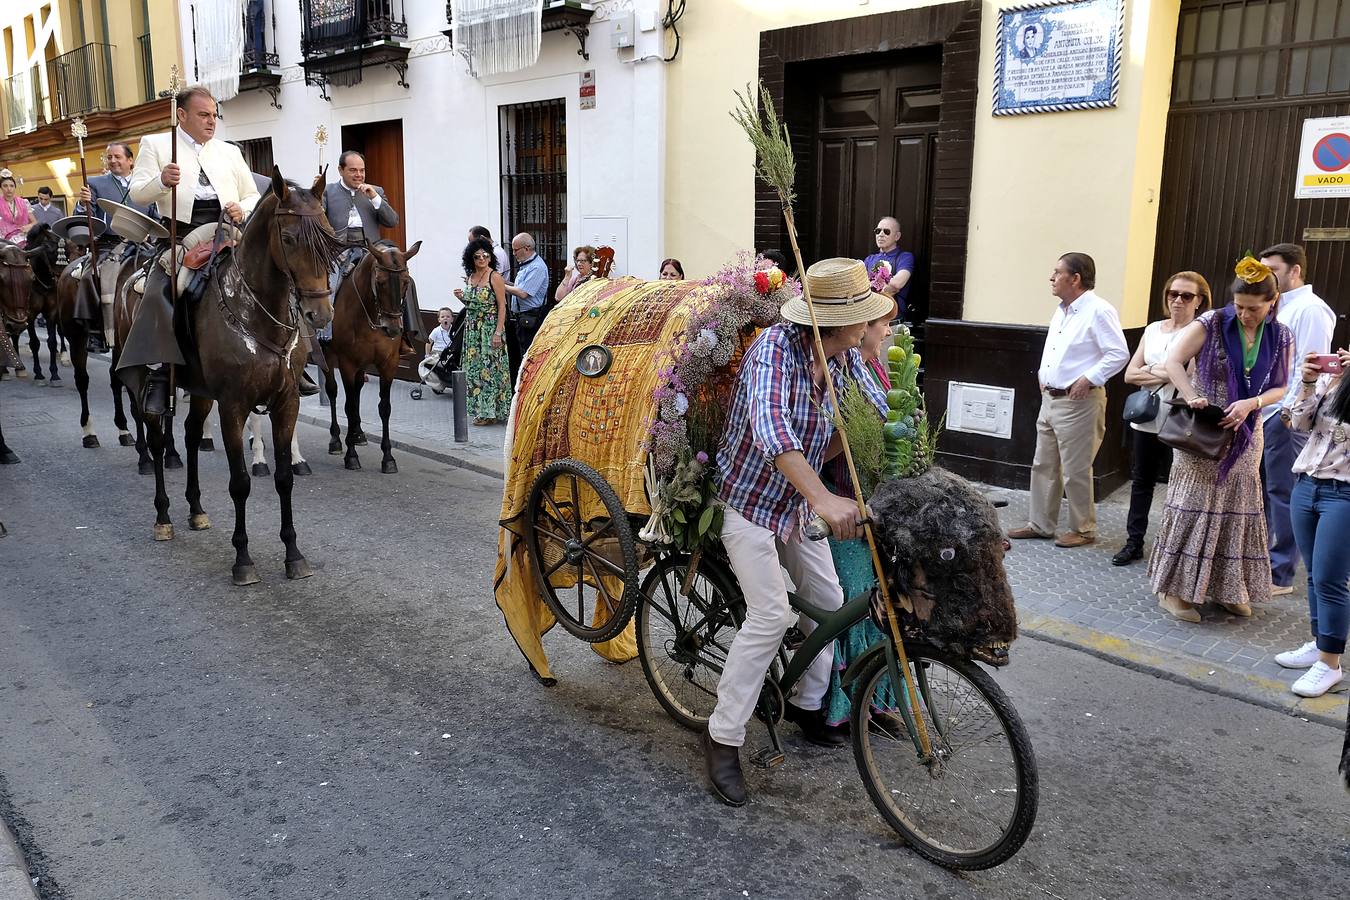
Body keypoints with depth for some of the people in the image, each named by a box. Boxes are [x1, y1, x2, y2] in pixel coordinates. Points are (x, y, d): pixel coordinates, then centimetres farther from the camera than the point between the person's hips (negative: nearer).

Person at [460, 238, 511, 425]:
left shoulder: (495, 277, -10)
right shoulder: (469, 277, 11)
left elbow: (502, 306, -14)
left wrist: (498, 332, -19)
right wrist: (462, 297, 4)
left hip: (490, 328, -7)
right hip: (472, 329, 7)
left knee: (489, 367, -4)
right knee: (474, 367, 9)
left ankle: (490, 411, 3)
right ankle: (481, 410, 17)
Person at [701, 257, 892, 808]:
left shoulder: (844, 355, -6)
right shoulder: (775, 348, -29)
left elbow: (876, 410, 5)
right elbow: (771, 428, -45)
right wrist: (824, 498, -56)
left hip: (796, 501, 8)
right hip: (747, 496, -7)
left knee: (828, 599, 10)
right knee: (771, 615, -15)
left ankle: (807, 705, 32)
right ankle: (723, 736, -2)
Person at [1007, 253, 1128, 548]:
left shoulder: (1098, 311, -14)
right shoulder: (1061, 311, 14)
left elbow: (1119, 354, -19)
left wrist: (1088, 379, -22)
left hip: (1079, 403, -9)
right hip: (1050, 399, 9)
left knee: (1075, 471, 0)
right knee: (1043, 466, 13)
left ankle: (1083, 529, 15)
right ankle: (1040, 524, 23)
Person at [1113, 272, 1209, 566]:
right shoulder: (1153, 329, 10)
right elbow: (1130, 374, 6)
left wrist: (1152, 371, -12)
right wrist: (1167, 374, -9)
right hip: (1146, 418, 6)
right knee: (1141, 480, 12)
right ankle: (1134, 542, 22)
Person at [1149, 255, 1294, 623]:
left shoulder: (1281, 338, 2)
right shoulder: (1212, 323, -10)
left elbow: (1280, 388, 3)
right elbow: (1173, 361, -14)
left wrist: (1252, 403, -18)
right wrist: (1192, 397, -29)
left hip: (1244, 434, 4)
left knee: (1237, 507, 10)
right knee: (1194, 504, -3)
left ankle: (1229, 587, 23)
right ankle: (1176, 587, 5)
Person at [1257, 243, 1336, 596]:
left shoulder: (1310, 309, -9)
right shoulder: (1281, 307, 18)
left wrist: (1292, 409, -21)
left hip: (1286, 415, -9)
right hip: (1262, 412, 9)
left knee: (1282, 494, -3)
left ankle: (1280, 574, 5)